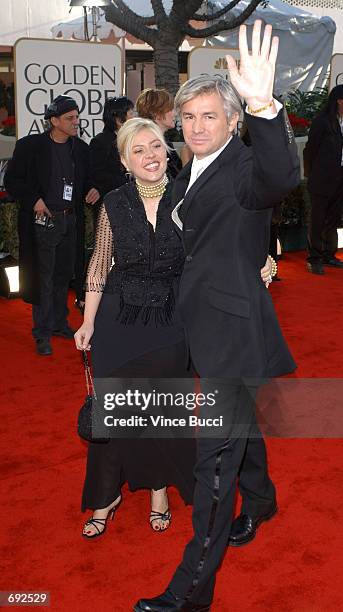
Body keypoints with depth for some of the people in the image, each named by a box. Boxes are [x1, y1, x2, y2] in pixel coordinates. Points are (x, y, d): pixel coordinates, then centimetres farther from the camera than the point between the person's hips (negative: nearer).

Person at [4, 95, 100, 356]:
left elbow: (86, 179, 19)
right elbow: (12, 180, -5)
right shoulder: (30, 145, -7)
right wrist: (33, 199, -16)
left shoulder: (80, 148, 8)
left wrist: (92, 190, -2)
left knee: (64, 275, 15)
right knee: (44, 279, -2)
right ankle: (43, 334, 6)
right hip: (43, 220, -5)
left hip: (71, 220, 5)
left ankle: (59, 322, 30)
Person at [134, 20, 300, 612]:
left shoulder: (245, 168, -16)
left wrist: (263, 106, -54)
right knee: (238, 423, 26)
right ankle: (259, 500, 51)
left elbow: (280, 176, -41)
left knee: (216, 452, -4)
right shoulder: (188, 175, 11)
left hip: (235, 330, -9)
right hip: (206, 328, 9)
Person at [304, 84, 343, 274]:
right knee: (317, 220, 0)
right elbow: (310, 149, -5)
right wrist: (311, 175, -2)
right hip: (322, 181, -6)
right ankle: (314, 259, 6)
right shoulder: (322, 122, -8)